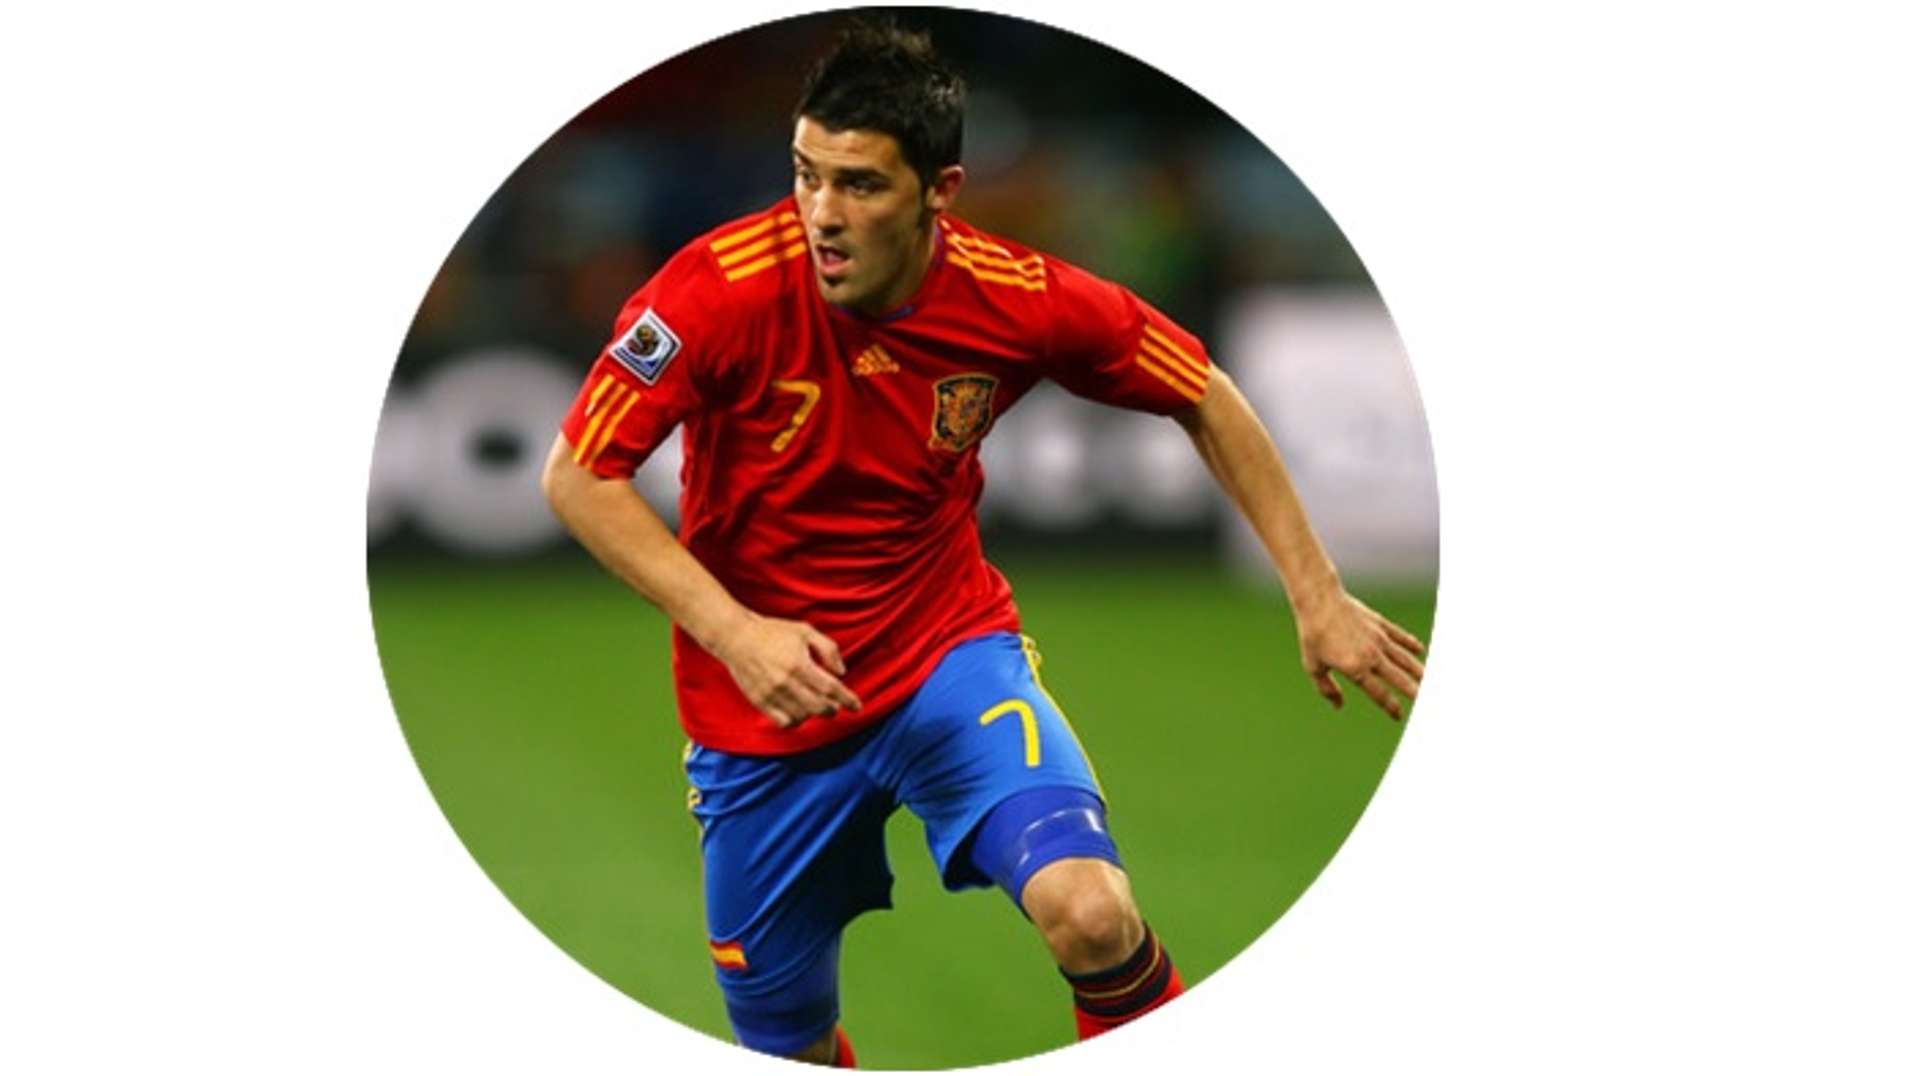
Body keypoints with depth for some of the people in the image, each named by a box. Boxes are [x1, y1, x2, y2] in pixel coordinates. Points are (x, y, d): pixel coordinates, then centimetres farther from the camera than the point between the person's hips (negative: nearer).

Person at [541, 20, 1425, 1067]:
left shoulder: (1019, 297, -16)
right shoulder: (724, 289, -22)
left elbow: (1205, 401, 1)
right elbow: (578, 477, -17)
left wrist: (1317, 596, -1)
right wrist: (734, 630, -28)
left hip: (949, 652, 0)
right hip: (763, 707, 0)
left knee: (1087, 912, -27)